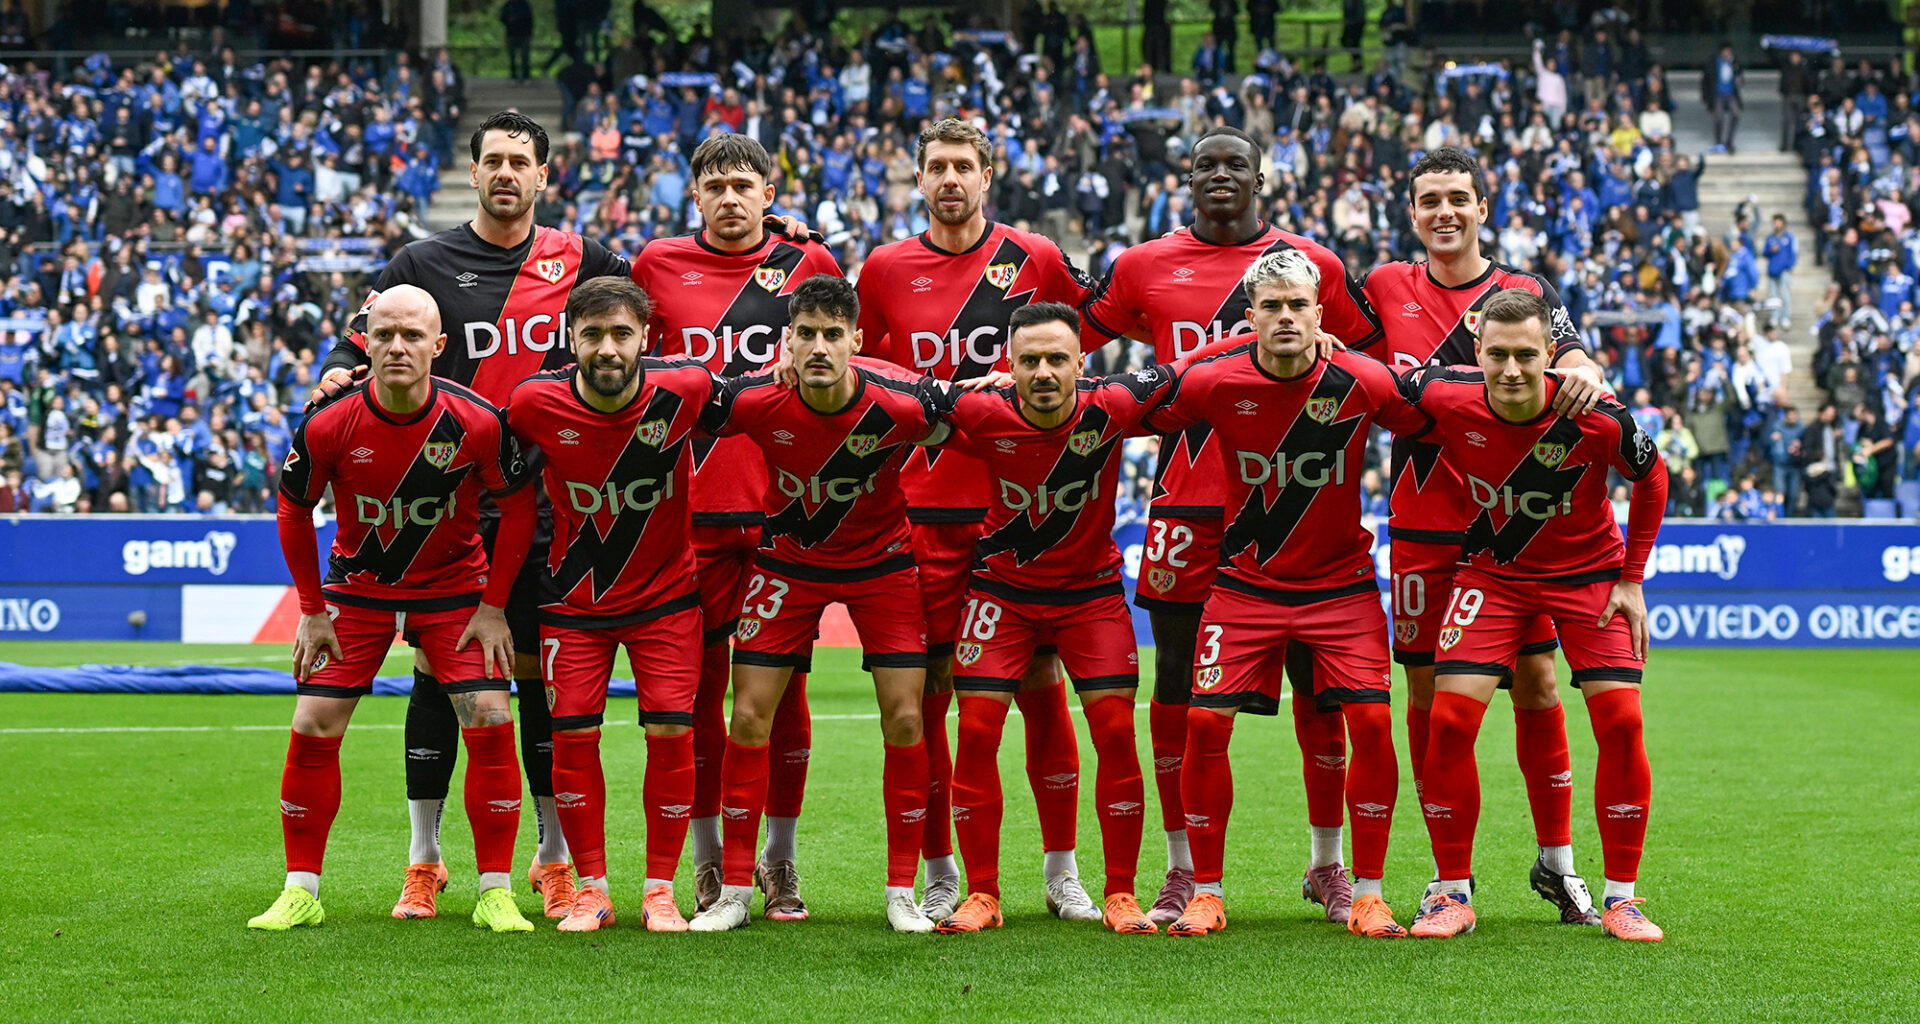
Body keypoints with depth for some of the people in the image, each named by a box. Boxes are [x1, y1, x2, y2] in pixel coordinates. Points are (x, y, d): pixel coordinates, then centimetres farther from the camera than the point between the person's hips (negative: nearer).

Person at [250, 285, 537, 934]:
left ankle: (495, 893, -2)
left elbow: (518, 505, -6)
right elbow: (294, 508, -2)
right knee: (313, 728, -6)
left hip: (455, 588, -1)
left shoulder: (476, 421, -22)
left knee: (490, 722, -13)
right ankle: (300, 891, 8)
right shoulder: (329, 425, -20)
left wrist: (493, 605, -7)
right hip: (356, 587, 1)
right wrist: (312, 609, -2)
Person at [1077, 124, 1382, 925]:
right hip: (1185, 501, 0)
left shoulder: (1311, 264, 7)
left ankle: (1328, 863, 15)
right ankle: (1183, 868, 11)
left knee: (1317, 679, 2)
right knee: (1177, 681, 2)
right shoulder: (1145, 267, 7)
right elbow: (1069, 346, 17)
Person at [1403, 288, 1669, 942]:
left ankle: (1620, 897, 2)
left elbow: (1651, 478, -5)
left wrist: (1631, 579, -4)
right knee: (1449, 718, -13)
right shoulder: (1446, 398, -23)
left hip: (1589, 572, -1)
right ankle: (1453, 892, 1)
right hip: (1491, 573, 1)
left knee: (1620, 720, -12)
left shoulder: (1598, 420, -26)